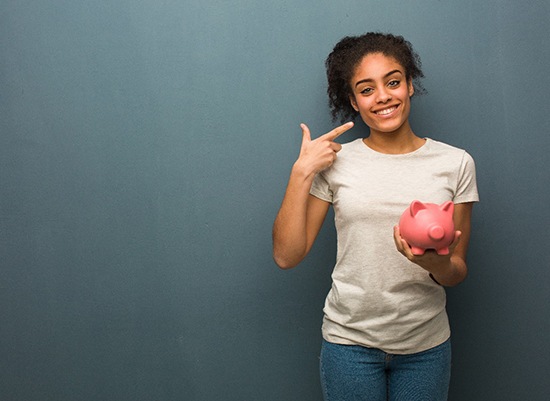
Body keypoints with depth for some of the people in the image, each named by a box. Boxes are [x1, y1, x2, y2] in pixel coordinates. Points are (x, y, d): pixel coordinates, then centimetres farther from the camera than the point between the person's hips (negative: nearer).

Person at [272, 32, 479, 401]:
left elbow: (457, 273, 0)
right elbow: (287, 255, -6)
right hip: (349, 339, -1)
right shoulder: (335, 162, -4)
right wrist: (302, 171, -13)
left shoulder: (455, 163, -3)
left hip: (425, 343, 1)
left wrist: (436, 263, -23)